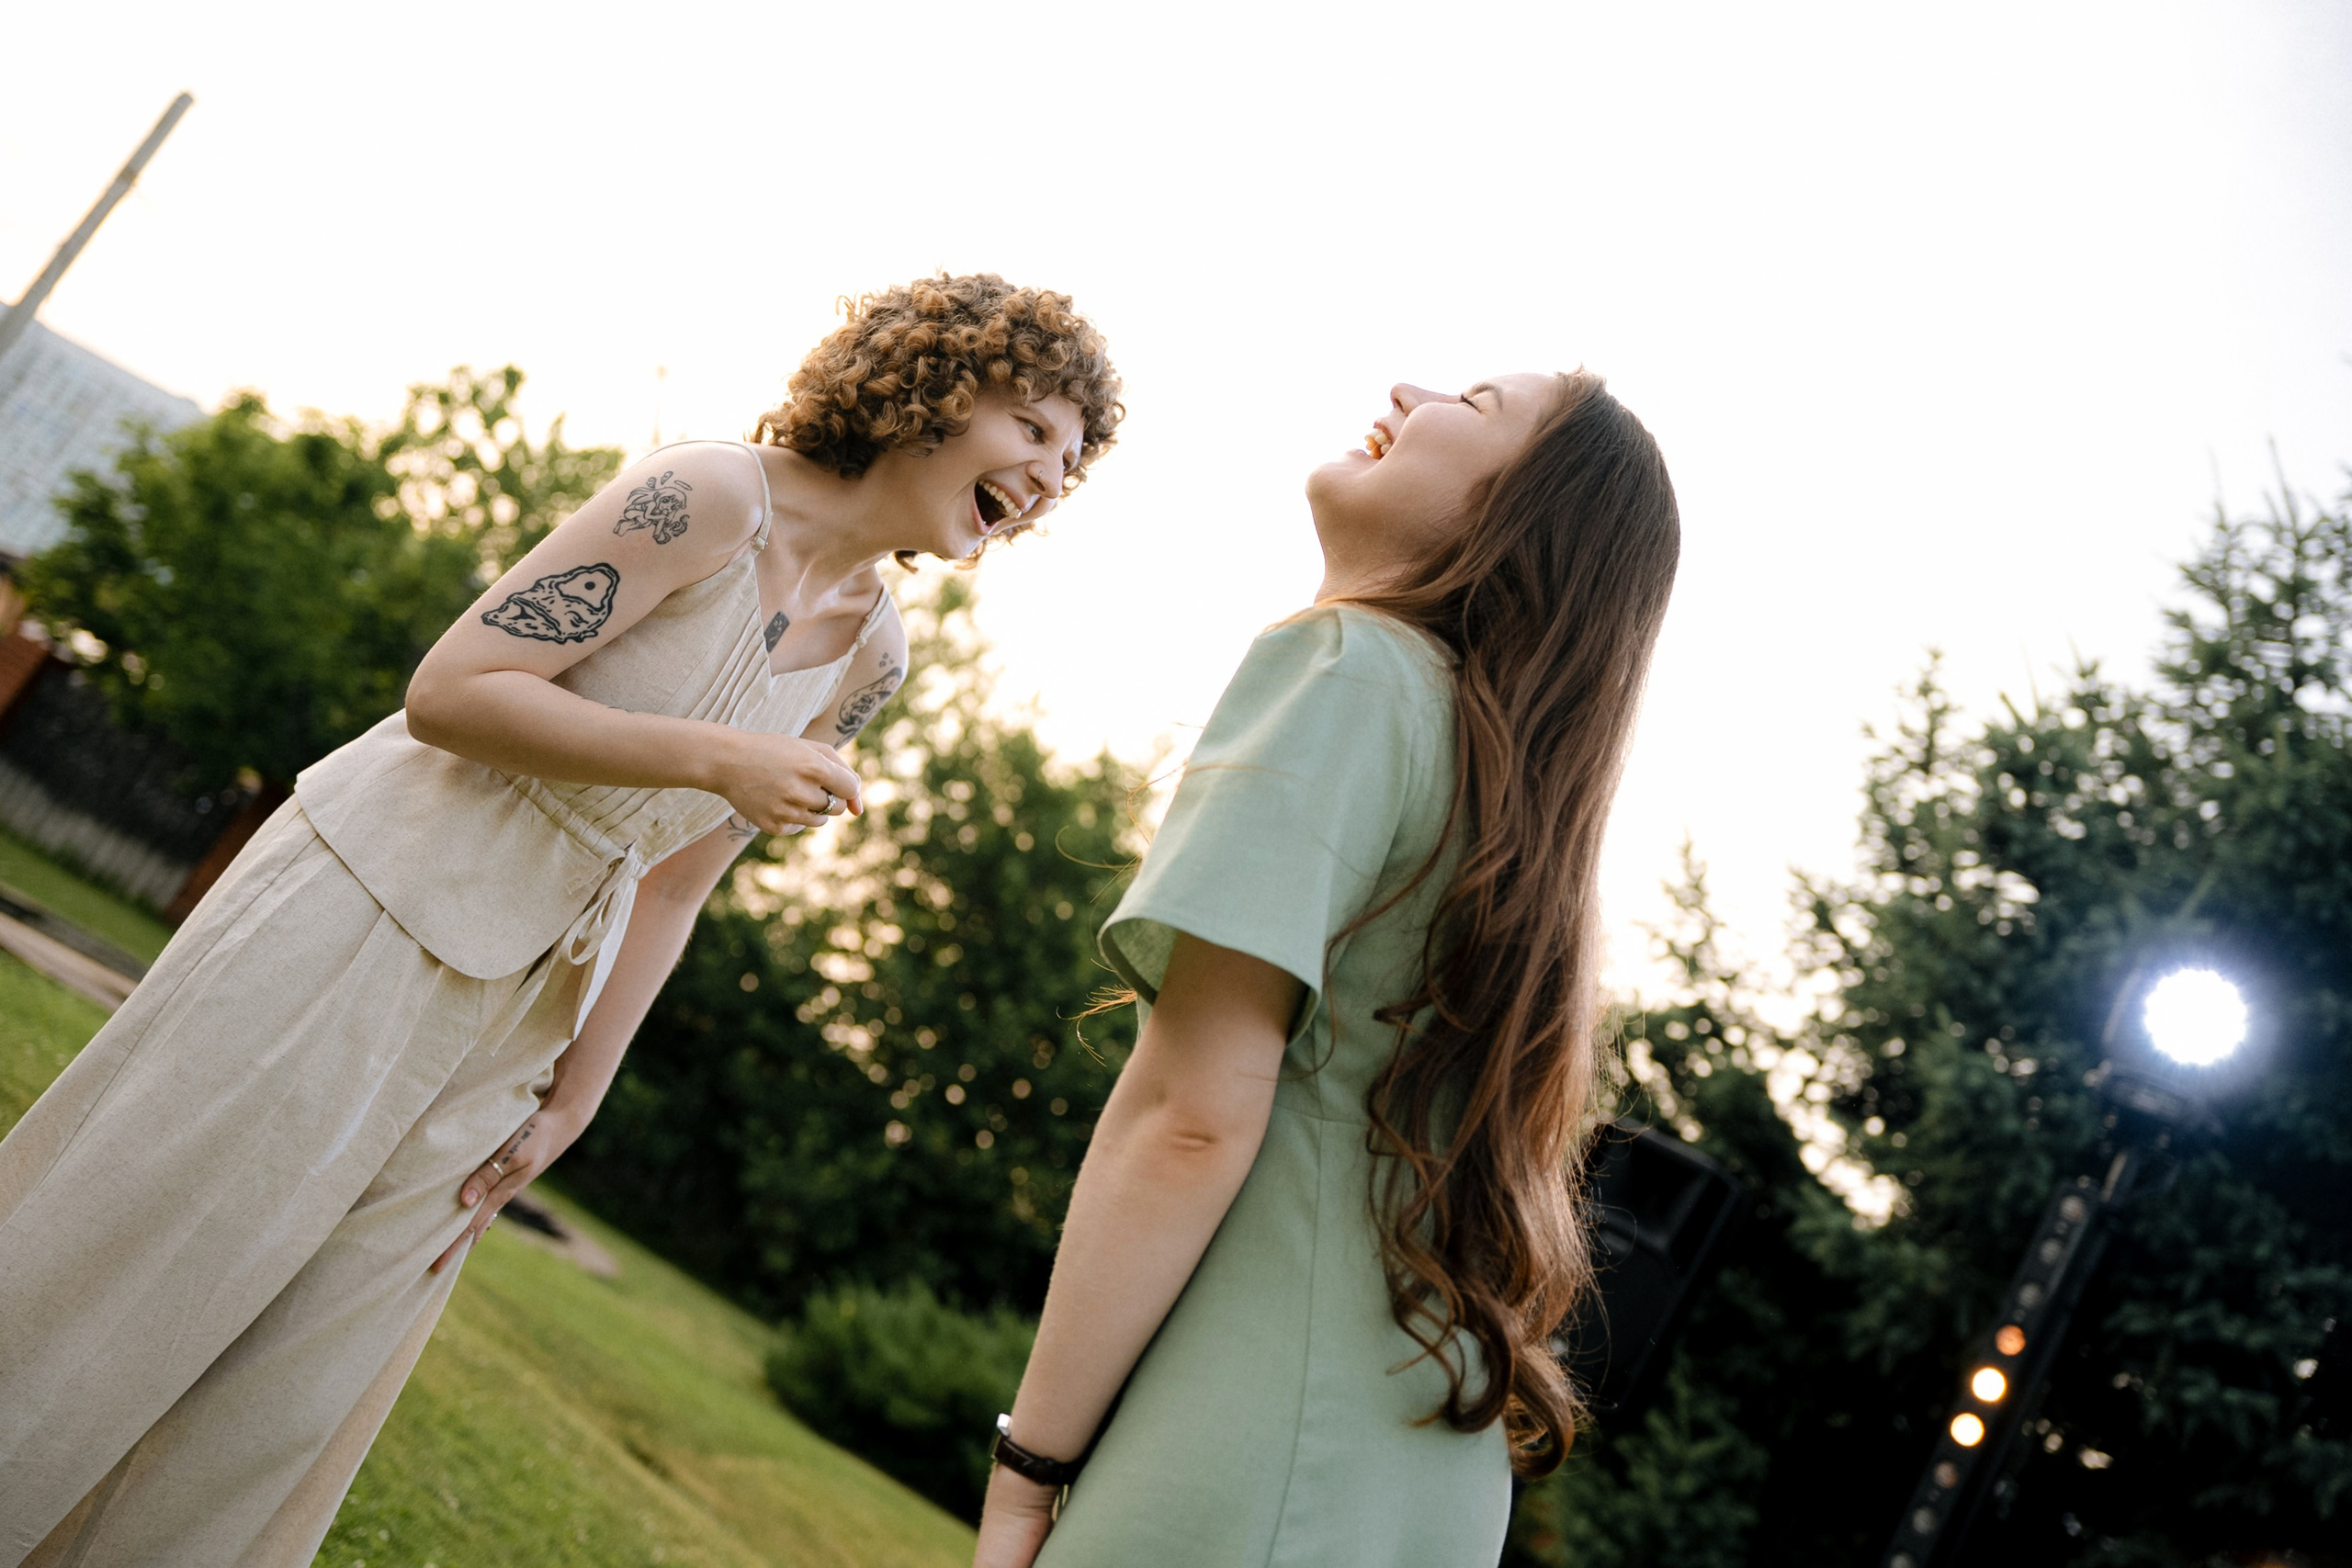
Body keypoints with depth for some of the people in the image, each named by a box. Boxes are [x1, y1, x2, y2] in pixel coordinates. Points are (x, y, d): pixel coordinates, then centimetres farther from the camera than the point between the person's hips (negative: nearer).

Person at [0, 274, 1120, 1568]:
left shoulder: (869, 657, 5)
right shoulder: (713, 496, -16)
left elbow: (675, 884, 10)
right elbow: (449, 690, -19)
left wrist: (571, 1098, 9)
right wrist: (715, 757, -24)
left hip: (515, 1009, 7)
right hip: (363, 912, -6)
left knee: (282, 1410, 12)